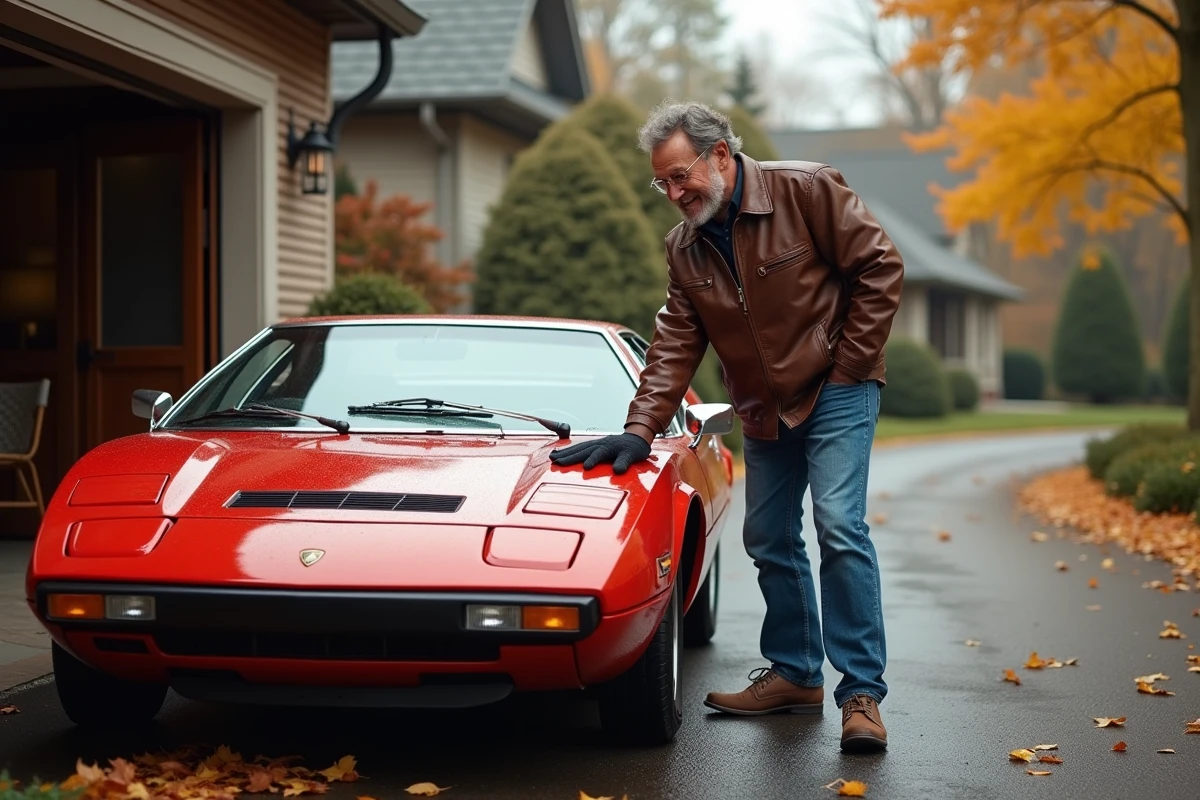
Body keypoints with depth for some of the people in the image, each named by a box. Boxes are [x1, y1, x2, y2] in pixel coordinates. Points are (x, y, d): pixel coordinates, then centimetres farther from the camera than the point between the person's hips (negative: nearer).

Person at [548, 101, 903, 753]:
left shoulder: (806, 191, -15)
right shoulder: (684, 248, 3)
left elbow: (879, 267, -13)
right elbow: (674, 345, 1)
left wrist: (848, 364, -14)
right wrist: (639, 431, -10)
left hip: (836, 393, -6)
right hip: (764, 411, 6)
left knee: (839, 528, -16)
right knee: (769, 542, 9)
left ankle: (862, 693, -11)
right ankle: (795, 674, 24)